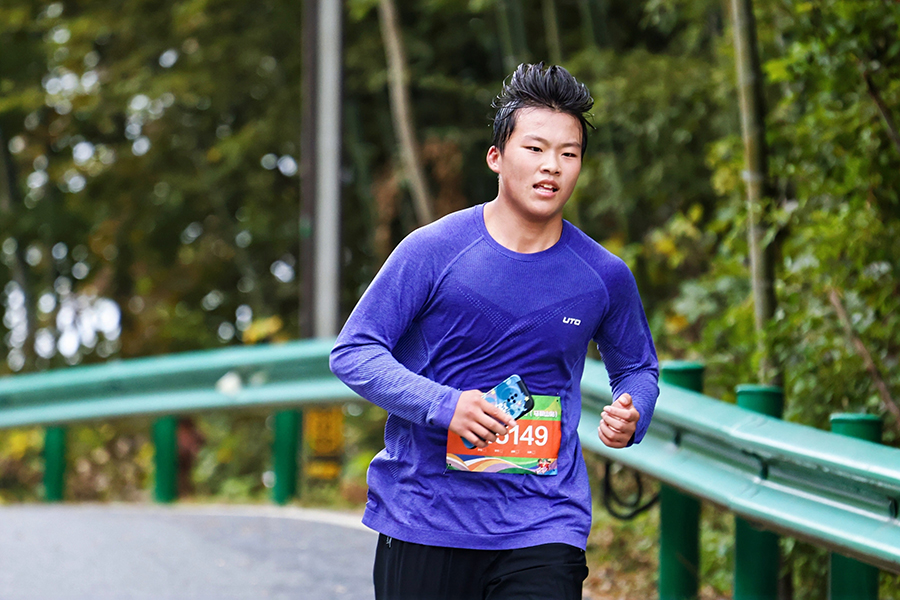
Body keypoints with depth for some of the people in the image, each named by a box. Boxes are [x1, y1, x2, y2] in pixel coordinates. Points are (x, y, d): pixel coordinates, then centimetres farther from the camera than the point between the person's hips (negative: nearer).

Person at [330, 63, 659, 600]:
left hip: (543, 529, 1)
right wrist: (442, 405, -19)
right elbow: (353, 353, -4)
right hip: (422, 521, -1)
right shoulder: (432, 251, -4)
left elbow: (637, 369, 20)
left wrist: (630, 417, -3)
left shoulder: (604, 276, 4)